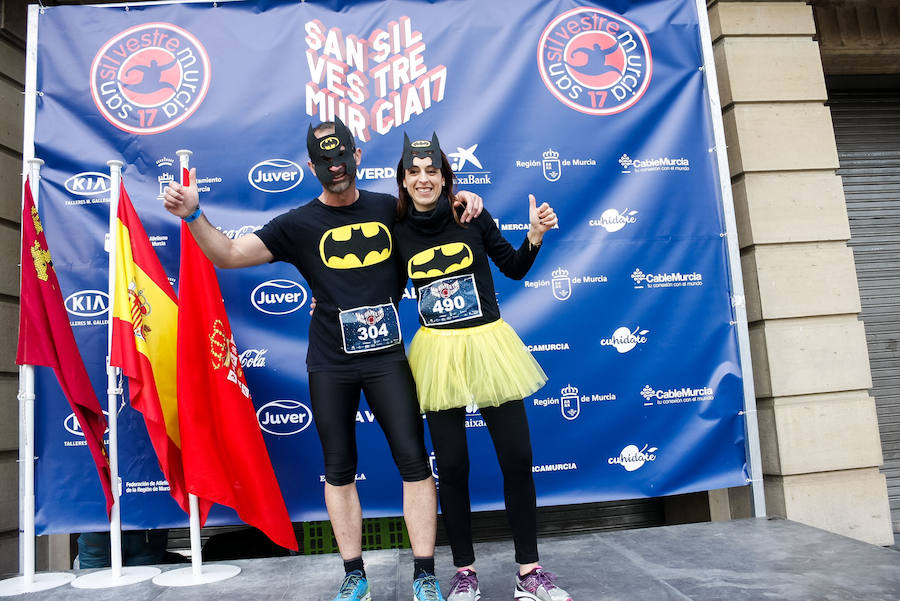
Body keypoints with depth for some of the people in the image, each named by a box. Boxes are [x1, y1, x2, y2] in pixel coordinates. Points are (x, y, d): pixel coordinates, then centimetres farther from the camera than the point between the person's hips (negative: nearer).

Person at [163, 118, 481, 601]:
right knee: (338, 470, 8)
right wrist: (193, 215, -18)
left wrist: (463, 198, 2)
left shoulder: (390, 209, 6)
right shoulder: (300, 224, 2)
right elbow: (229, 254, -3)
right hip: (329, 365, 0)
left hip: (386, 357, 0)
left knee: (413, 460, -1)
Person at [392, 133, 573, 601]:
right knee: (452, 466, 6)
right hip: (437, 353, 1)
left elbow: (514, 268, 7)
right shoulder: (397, 231, 2)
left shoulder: (472, 216, -1)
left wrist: (535, 236, -10)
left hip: (489, 345, 0)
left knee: (517, 458, 2)